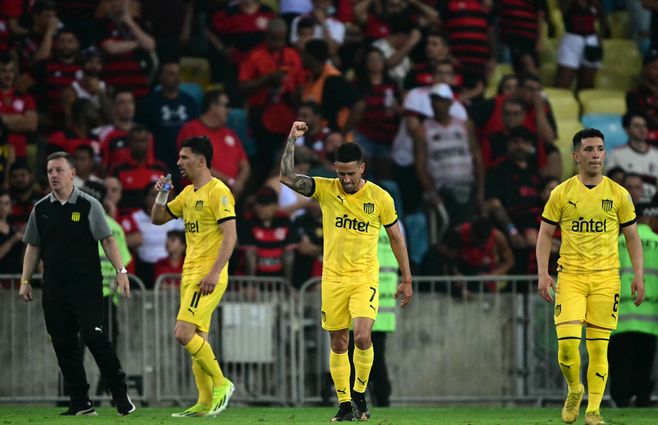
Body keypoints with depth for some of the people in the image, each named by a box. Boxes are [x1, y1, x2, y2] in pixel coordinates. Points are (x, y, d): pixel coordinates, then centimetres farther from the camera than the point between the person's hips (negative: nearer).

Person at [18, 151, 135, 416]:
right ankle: (80, 403, 8)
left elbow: (107, 240, -3)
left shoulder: (88, 205, 0)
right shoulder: (41, 209, 10)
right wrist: (25, 280, 9)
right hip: (54, 288, 4)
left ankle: (121, 395, -4)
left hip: (86, 285, -4)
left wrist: (120, 270, -13)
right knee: (63, 344, 1)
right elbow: (33, 247, 15)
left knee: (94, 337, -14)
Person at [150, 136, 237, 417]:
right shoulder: (188, 193, 16)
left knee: (184, 334, -17)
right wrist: (161, 196, 5)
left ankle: (221, 384, -4)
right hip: (190, 275, 9)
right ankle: (206, 403, 9)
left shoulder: (218, 191, -11)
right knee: (197, 339, 7)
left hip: (208, 278, -9)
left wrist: (214, 272, -24)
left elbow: (230, 235, -18)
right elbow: (158, 219, 25)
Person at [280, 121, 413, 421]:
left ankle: (360, 393, 3)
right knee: (338, 344, 5)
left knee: (362, 337, -18)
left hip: (365, 278, -2)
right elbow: (287, 177, -12)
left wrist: (407, 280, 7)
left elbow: (396, 238, 6)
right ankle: (345, 404, 15)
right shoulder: (326, 190, -2)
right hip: (333, 278, 2)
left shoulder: (380, 197, -3)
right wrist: (292, 139, -17)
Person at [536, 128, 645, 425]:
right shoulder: (561, 194, 3)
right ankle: (574, 391, 15)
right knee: (567, 343, -12)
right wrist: (543, 273, -4)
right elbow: (545, 234, 7)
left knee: (598, 347, -2)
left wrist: (638, 275, 2)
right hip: (570, 276, -1)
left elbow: (632, 237, 11)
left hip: (606, 278, 1)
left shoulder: (618, 194, 6)